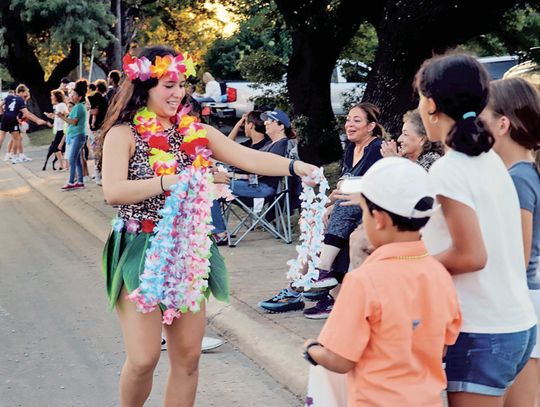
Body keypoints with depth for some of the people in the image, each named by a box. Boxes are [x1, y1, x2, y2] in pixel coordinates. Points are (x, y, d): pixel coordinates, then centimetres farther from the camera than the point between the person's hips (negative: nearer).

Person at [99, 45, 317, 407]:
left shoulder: (195, 131, 5)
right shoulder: (123, 134, -7)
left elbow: (250, 159, -6)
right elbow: (113, 191, -22)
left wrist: (297, 167, -22)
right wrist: (172, 181, -27)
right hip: (140, 252, -4)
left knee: (188, 356, 7)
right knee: (144, 358, -6)